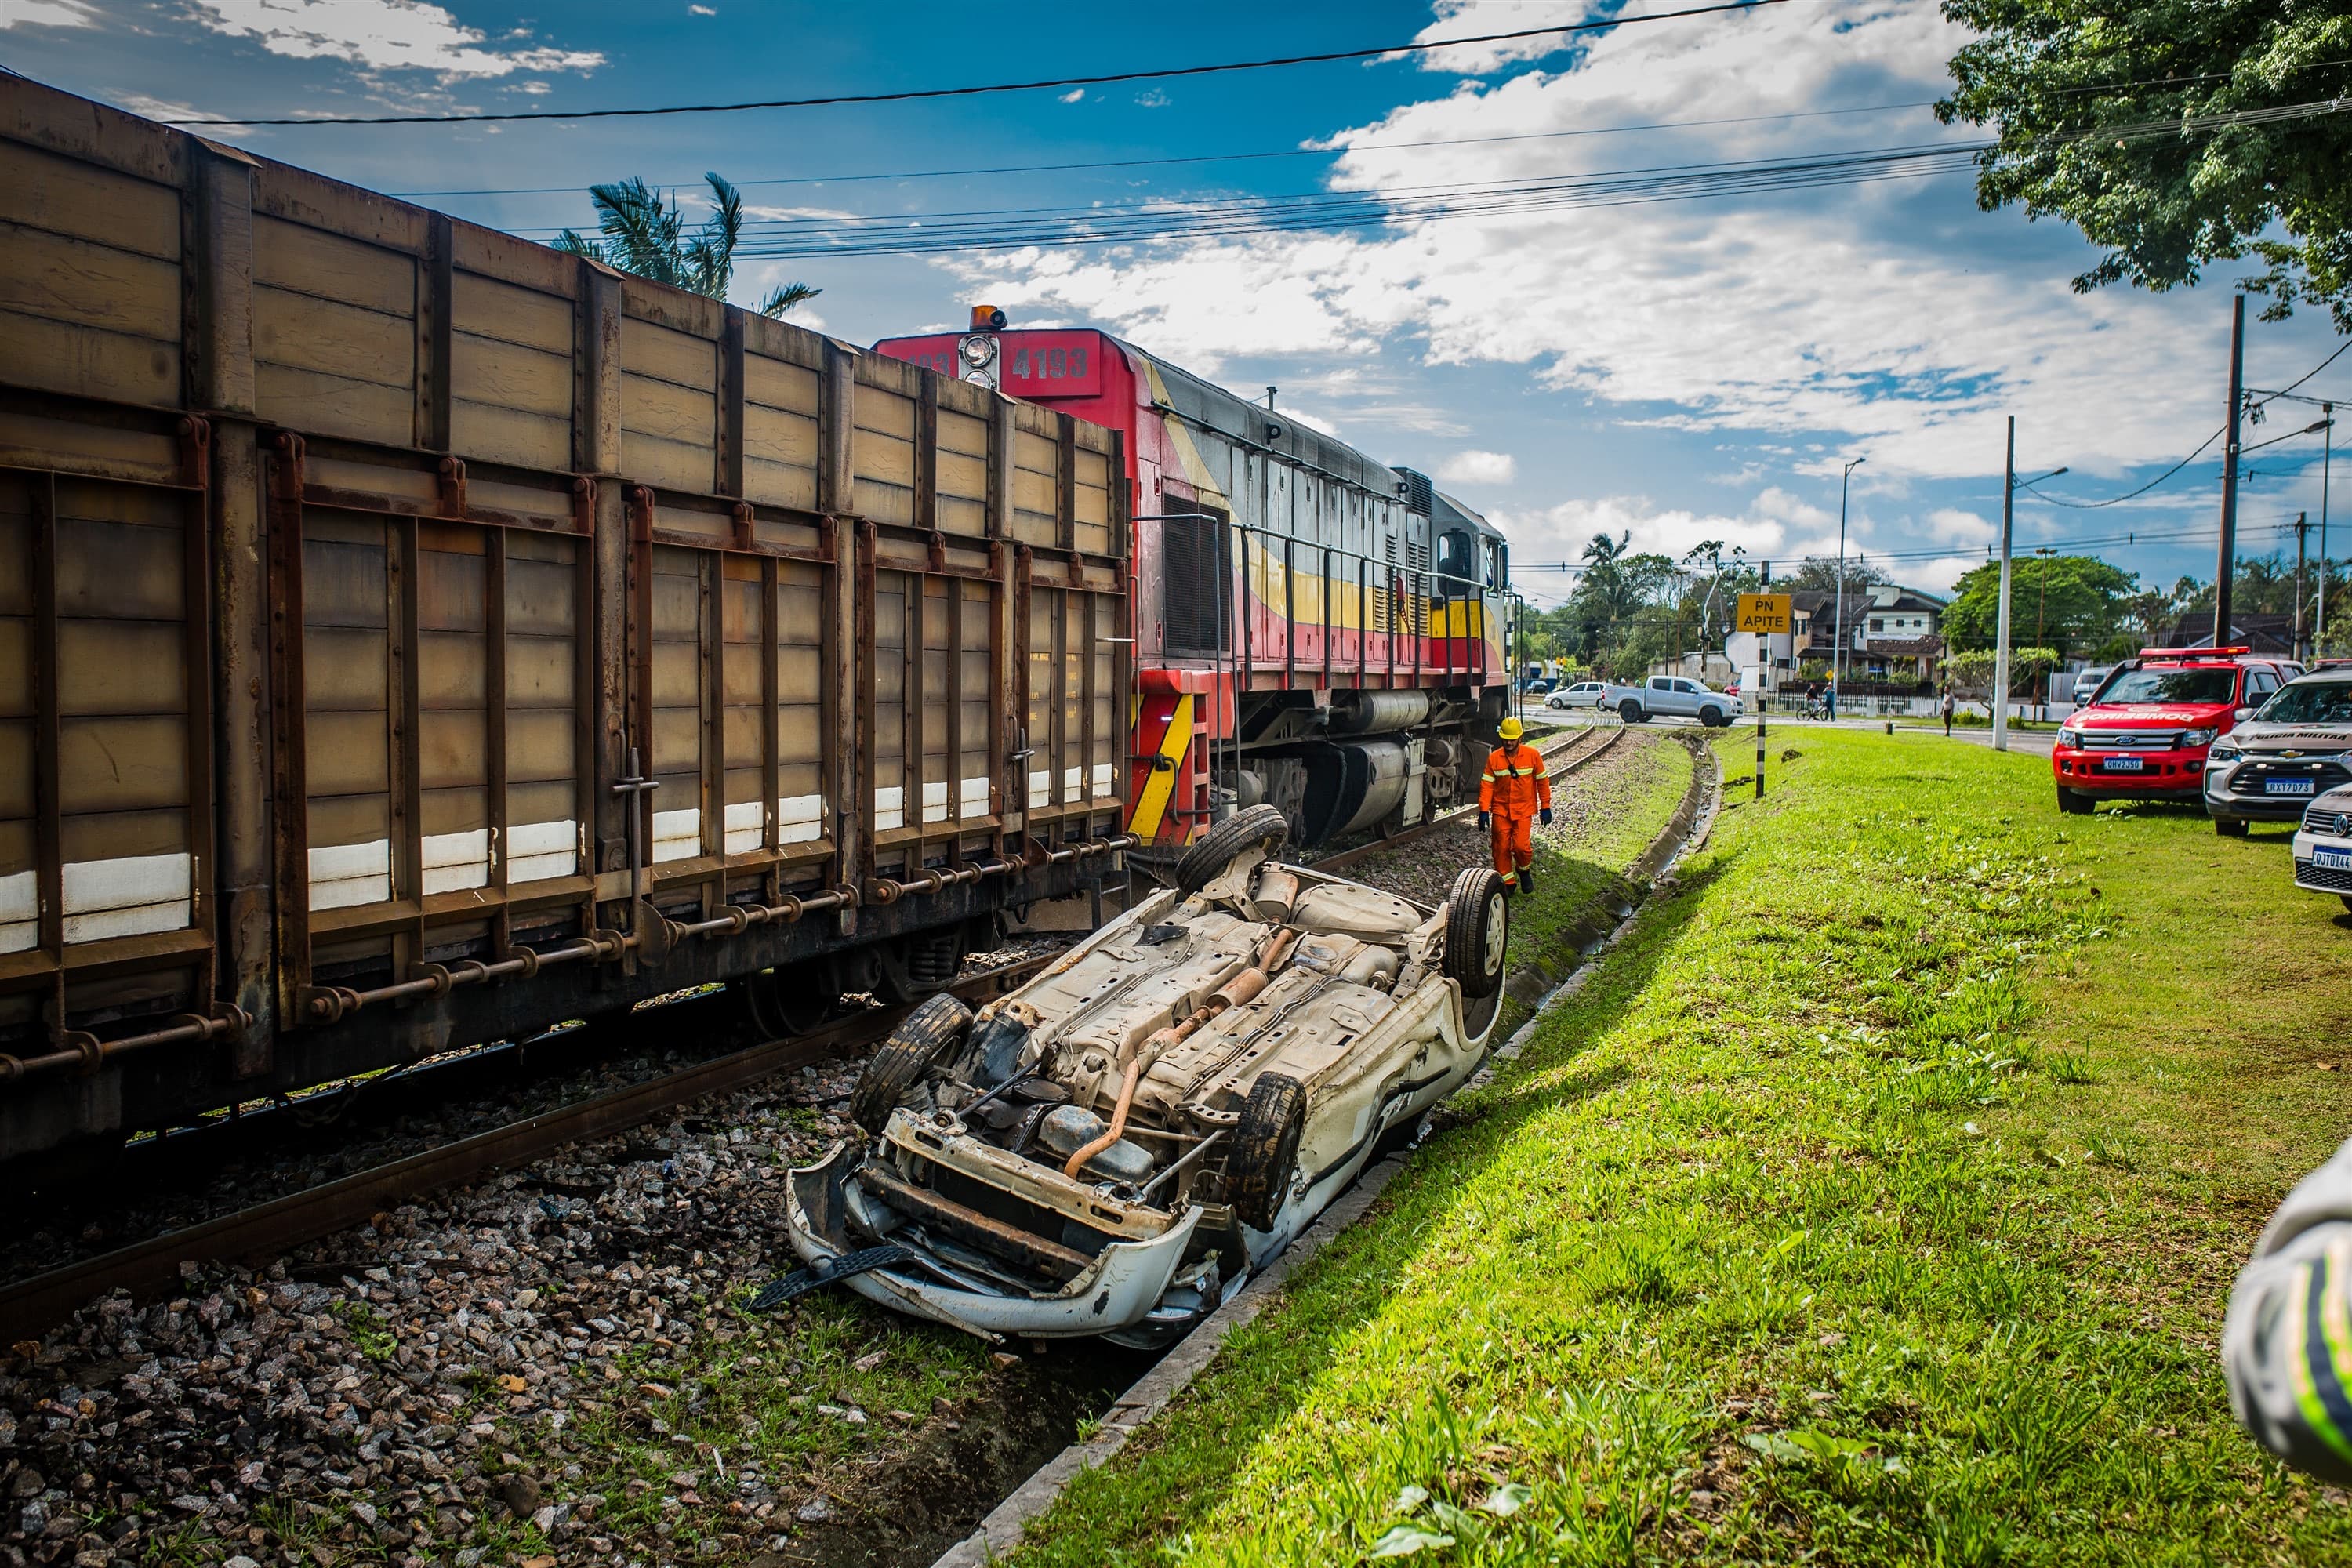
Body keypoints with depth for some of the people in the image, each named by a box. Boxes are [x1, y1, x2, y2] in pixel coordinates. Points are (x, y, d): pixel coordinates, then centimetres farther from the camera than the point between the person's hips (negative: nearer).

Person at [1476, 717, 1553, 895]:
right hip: (1500, 810, 1)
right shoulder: (1494, 758, -3)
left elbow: (1542, 781, 4)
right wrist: (1484, 810, -8)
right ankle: (1507, 882, 15)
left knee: (1521, 845, -12)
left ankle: (1524, 870, 19)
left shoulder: (1532, 755, -4)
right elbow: (1487, 785, -2)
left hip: (1524, 810, -1)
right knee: (1501, 847, 1)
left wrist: (1545, 807, 5)